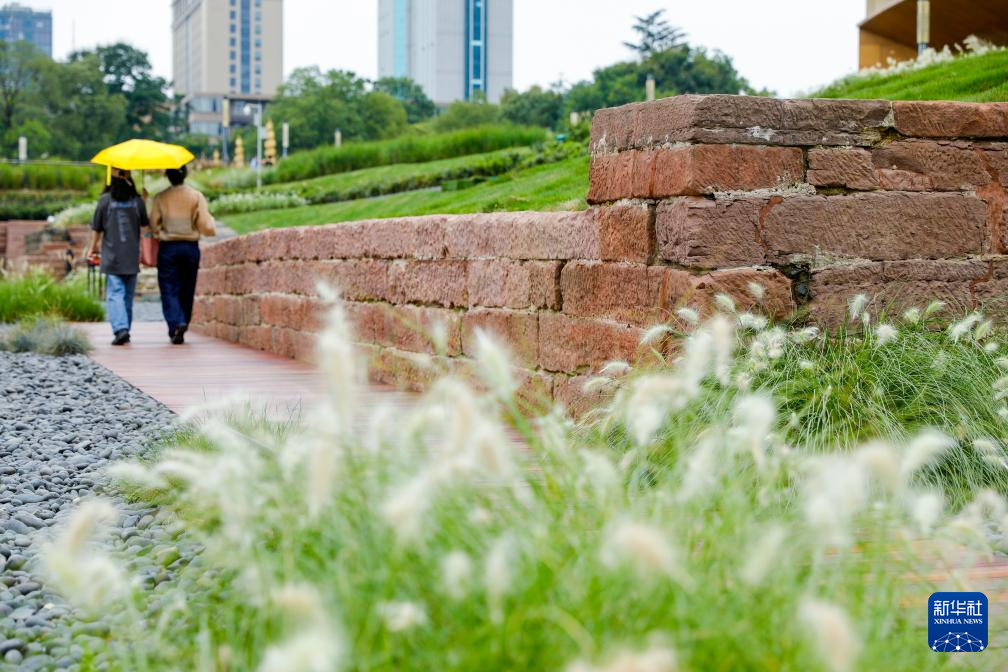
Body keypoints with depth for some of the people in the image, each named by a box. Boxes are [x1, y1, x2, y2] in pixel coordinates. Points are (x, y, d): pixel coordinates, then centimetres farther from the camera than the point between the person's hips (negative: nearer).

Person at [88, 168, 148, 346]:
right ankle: (125, 329, 19)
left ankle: (120, 329, -20)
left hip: (112, 256, -2)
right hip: (132, 257, 3)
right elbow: (145, 225, 5)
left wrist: (93, 247, 19)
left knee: (115, 294, -4)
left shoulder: (105, 200, -6)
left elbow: (96, 228, 1)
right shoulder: (137, 200, 0)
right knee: (128, 295, 13)